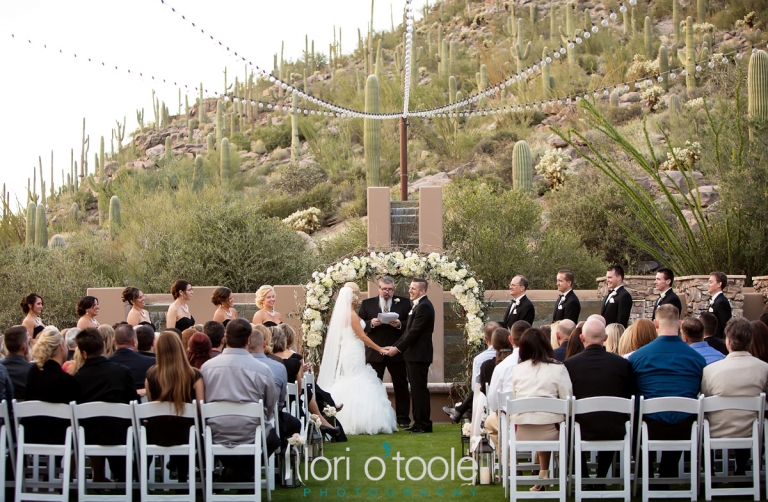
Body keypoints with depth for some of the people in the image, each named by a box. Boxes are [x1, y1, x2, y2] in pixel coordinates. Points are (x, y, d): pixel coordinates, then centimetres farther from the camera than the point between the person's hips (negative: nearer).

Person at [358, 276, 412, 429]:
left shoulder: (404, 303, 5)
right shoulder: (367, 304, 7)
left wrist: (400, 324, -17)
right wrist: (371, 323, -14)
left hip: (397, 352, 0)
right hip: (374, 352, 0)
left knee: (401, 386, 4)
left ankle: (403, 418, 11)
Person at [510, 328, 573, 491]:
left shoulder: (517, 369, 6)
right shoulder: (558, 368, -2)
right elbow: (567, 400, -4)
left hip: (520, 432, 2)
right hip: (549, 430, -2)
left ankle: (543, 477, 33)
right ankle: (544, 475, 31)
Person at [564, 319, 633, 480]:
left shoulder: (569, 364, -9)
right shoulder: (622, 363, -5)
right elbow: (629, 398, 6)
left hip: (583, 430, -2)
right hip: (615, 431, 2)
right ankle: (601, 480, 38)